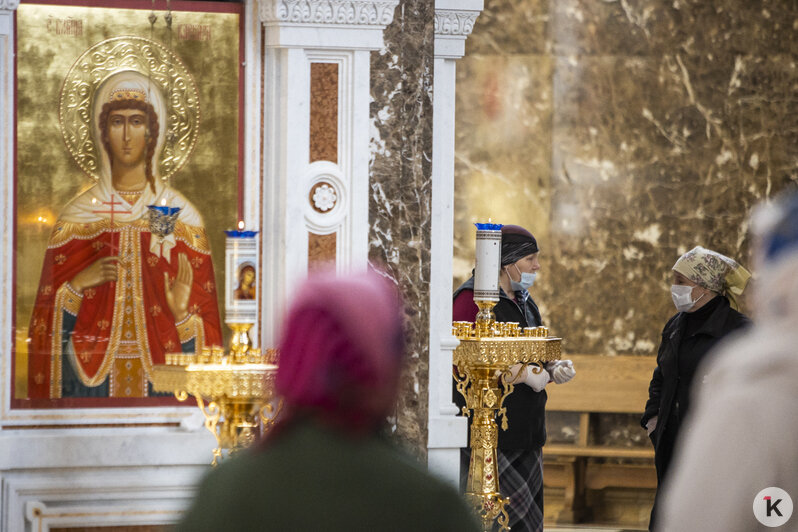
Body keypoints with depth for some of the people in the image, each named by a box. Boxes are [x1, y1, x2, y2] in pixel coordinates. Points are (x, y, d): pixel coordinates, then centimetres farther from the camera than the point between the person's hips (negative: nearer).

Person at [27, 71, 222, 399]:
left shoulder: (180, 216, 4)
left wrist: (182, 311, -15)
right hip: (91, 372, 0)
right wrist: (79, 283, -11)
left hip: (160, 371, 0)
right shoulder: (78, 215, 5)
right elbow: (49, 315, 6)